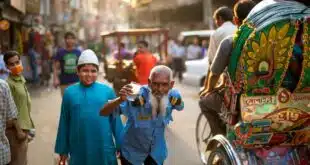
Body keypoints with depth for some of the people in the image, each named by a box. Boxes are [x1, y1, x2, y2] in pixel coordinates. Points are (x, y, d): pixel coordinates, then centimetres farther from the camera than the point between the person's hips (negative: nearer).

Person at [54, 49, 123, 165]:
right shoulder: (69, 92, -1)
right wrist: (63, 149, 7)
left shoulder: (107, 91, -4)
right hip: (79, 149, 1)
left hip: (104, 149, 0)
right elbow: (64, 123, 4)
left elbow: (115, 120, 0)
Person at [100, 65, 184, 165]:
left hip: (156, 151, 3)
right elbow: (103, 112, -32)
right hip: (132, 151, -3)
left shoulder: (174, 97, -21)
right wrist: (120, 100, -48)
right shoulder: (136, 97, -32)